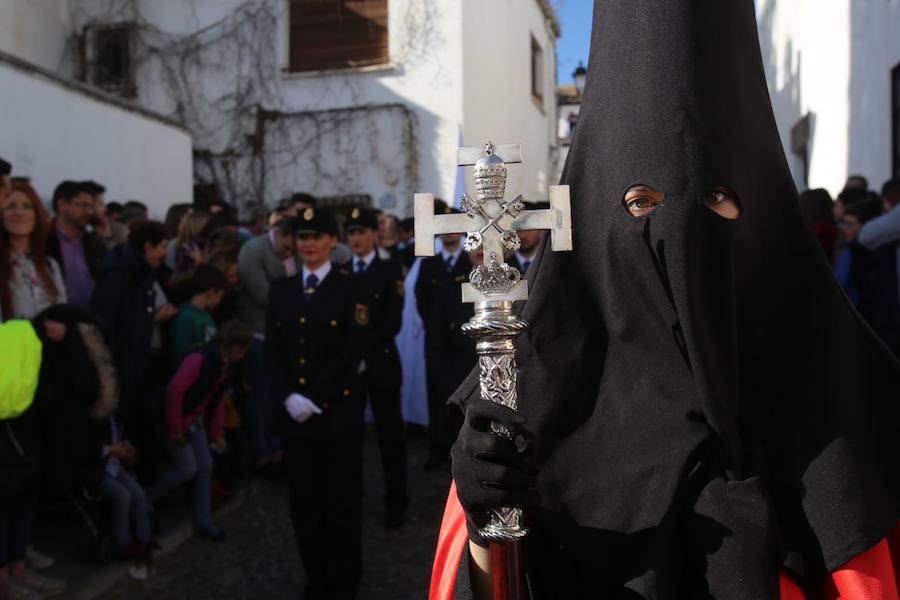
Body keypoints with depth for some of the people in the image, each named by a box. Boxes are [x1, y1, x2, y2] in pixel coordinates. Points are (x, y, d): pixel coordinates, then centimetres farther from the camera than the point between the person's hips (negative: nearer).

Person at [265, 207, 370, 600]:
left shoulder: (351, 290, -3)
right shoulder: (281, 290, 10)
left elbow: (351, 353, -11)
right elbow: (273, 351, 5)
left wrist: (313, 399, -16)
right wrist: (288, 398, -11)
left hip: (338, 411, -3)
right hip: (292, 413, 4)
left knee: (342, 502, 7)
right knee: (304, 502, 11)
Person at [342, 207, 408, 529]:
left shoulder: (390, 269, 0)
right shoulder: (339, 272, 9)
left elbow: (393, 321, -9)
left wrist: (367, 355, -17)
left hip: (381, 363, -2)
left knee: (390, 434, 6)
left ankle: (396, 500, 20)